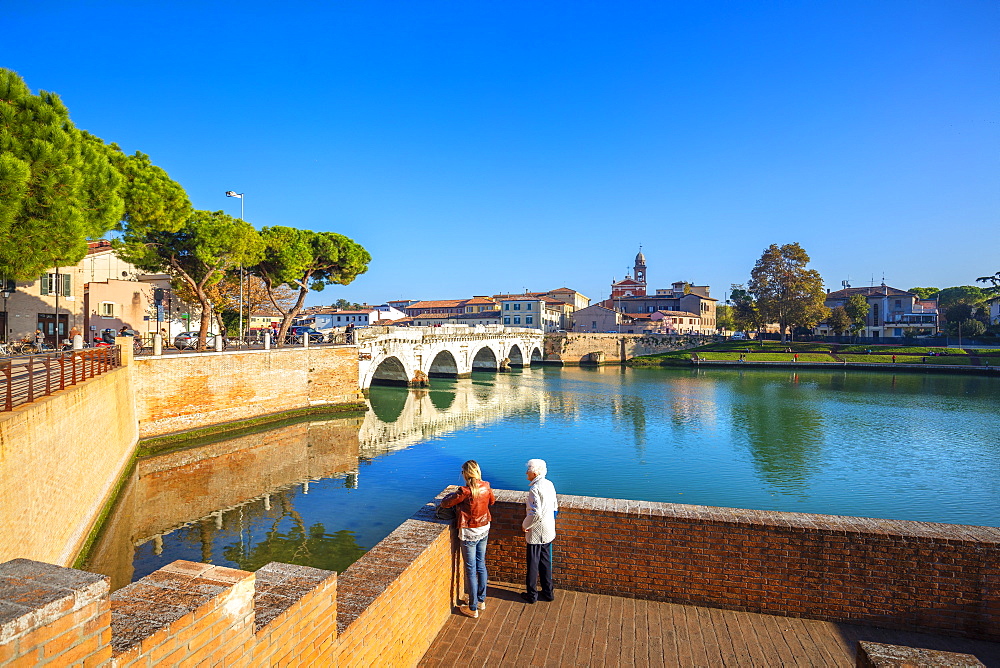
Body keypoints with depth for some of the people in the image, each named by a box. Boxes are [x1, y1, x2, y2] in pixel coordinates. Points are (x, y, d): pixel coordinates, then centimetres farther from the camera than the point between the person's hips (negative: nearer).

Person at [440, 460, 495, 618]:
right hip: (484, 530, 6)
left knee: (471, 570, 7)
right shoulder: (486, 487, -7)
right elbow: (492, 501, 13)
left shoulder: (465, 492, -25)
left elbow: (444, 503, -15)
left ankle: (473, 608, 19)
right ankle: (482, 601, 35)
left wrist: (453, 495, 3)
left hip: (469, 534, -6)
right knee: (481, 566, 20)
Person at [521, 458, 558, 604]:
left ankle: (531, 594, 22)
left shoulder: (535, 489, -24)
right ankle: (548, 592, 30)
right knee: (545, 562, 19)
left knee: (532, 564, 9)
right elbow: (555, 506, 11)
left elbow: (536, 513, -31)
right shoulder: (549, 484, 2)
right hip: (548, 532, 8)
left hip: (536, 533, -8)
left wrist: (525, 525, -15)